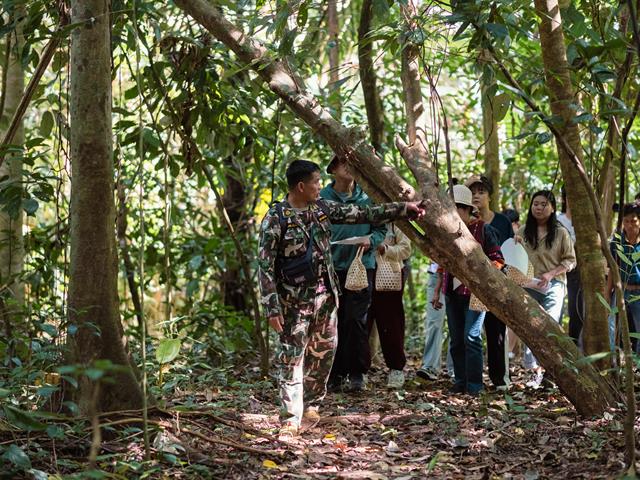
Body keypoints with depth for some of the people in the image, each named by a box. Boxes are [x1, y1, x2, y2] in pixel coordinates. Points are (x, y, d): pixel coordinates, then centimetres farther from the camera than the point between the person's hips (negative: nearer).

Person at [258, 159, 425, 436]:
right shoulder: (275, 219, -13)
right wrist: (272, 308, -17)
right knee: (292, 358, -4)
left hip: (326, 296, 7)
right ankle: (291, 418, -1)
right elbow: (265, 266, -13)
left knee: (324, 353, 13)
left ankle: (311, 404, 29)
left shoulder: (322, 209, 6)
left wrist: (403, 208, 7)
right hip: (295, 301, -7)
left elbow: (363, 214, 11)